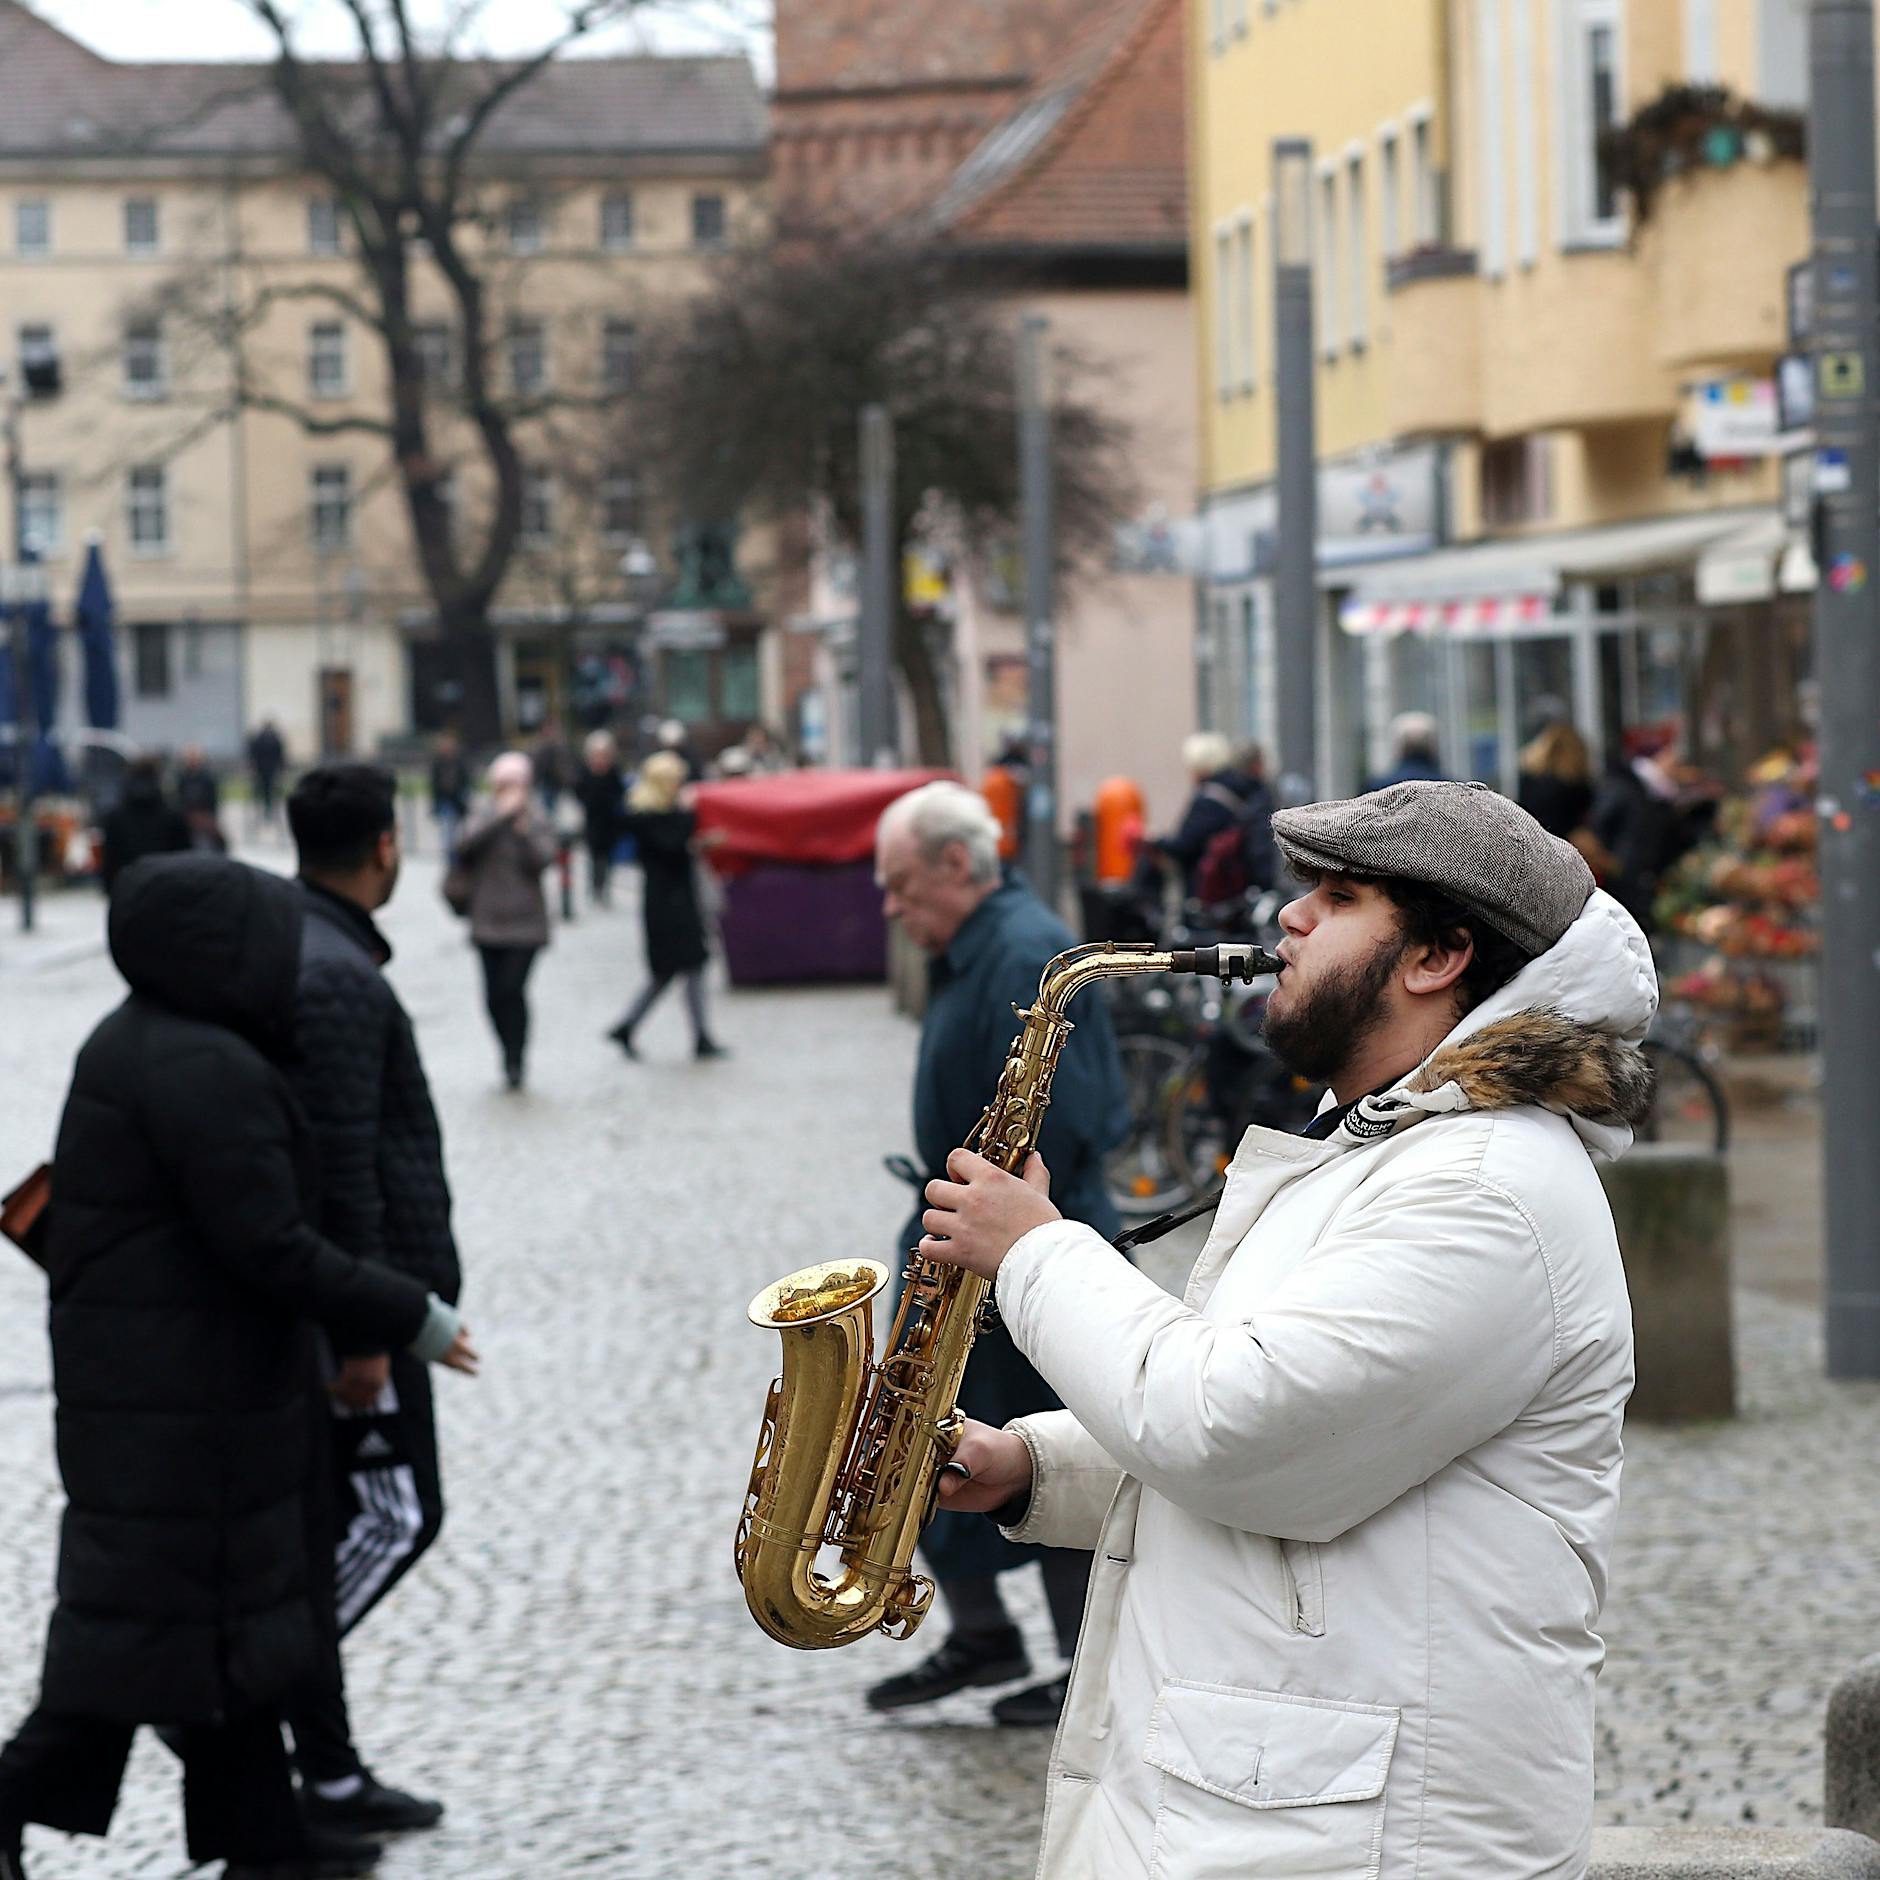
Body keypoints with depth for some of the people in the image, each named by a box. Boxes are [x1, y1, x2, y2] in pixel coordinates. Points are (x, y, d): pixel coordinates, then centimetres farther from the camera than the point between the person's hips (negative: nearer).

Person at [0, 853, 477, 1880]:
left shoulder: (138, 1045, 10)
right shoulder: (206, 1071, -22)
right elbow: (269, 1245, -23)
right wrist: (409, 1319, -14)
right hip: (182, 1398, -11)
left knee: (229, 1604, 15)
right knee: (161, 1606, -2)